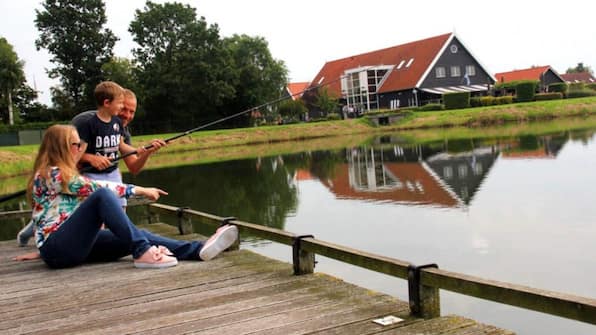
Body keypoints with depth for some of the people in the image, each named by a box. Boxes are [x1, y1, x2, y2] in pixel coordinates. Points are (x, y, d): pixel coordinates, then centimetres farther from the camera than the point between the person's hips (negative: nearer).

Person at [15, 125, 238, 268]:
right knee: (101, 196, -28)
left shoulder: (63, 175, 22)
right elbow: (97, 188, -14)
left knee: (138, 236, -12)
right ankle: (143, 253, -33)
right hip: (56, 249, -8)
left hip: (75, 246, 8)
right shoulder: (50, 174, -9)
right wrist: (140, 190, -10)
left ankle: (199, 249, -27)